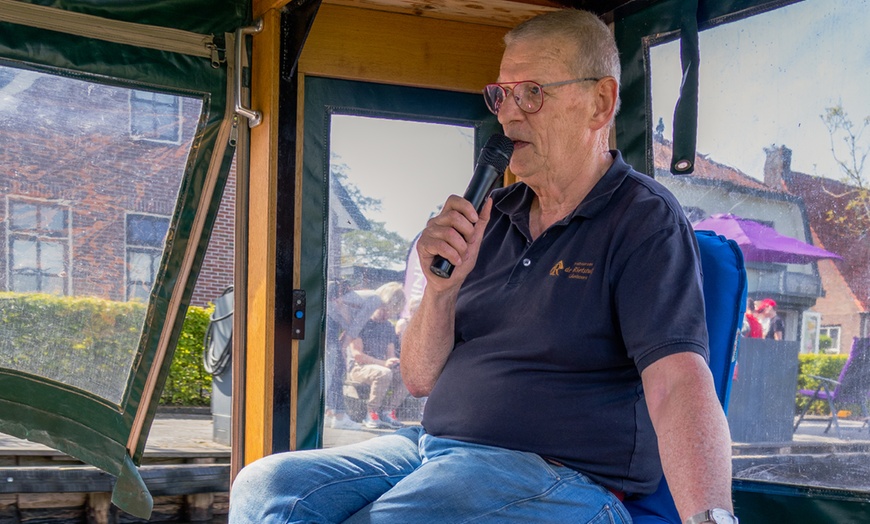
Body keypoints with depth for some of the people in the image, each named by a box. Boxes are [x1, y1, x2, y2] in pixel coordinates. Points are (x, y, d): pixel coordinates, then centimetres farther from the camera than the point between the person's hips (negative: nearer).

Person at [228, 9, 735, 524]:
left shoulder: (644, 220, -6)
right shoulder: (494, 216, 14)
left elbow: (678, 382, -21)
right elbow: (420, 378, 13)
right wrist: (442, 289, -7)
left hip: (559, 476, -6)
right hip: (435, 443, 6)